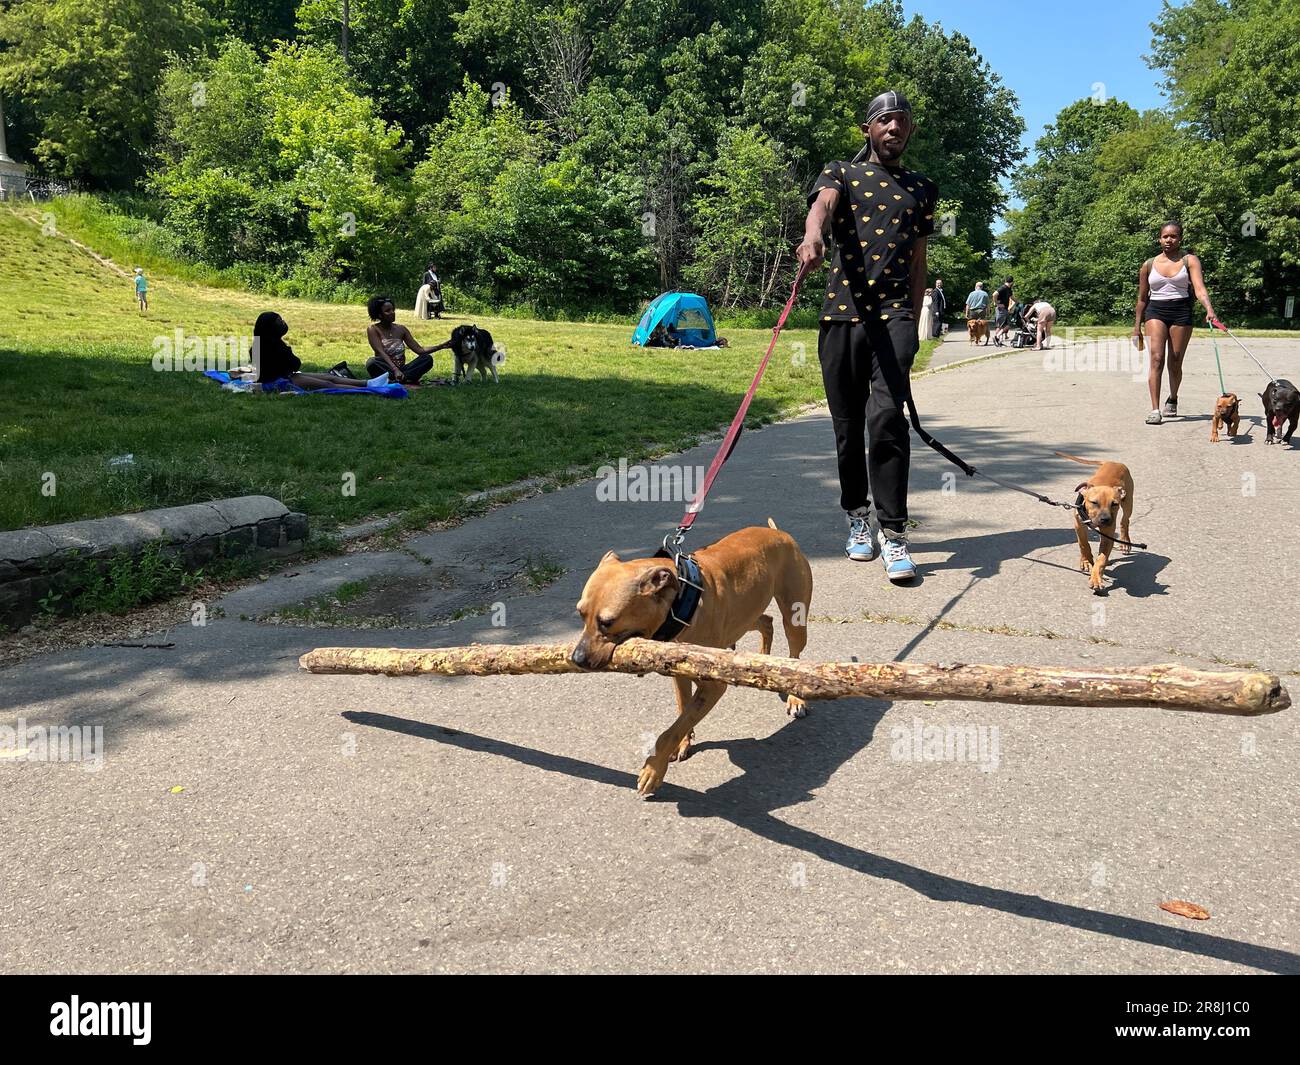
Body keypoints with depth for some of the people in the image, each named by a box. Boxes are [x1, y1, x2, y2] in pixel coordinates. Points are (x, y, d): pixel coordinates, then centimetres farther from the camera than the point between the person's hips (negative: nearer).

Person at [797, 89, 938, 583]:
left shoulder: (922, 189, 20)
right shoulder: (841, 173, 12)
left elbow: (918, 261, 21)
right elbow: (823, 203, -13)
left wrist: (914, 322, 12)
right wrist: (812, 236, -36)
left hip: (895, 313, 0)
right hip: (842, 313, 0)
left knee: (887, 416, -20)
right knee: (848, 425, 5)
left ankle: (894, 534, -17)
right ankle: (858, 519, 24)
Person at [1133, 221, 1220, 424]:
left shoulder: (1189, 261, 3)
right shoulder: (1149, 265, 9)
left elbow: (1199, 288, -10)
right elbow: (1142, 298, 16)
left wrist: (1209, 309, -28)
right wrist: (1137, 326, 16)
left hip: (1181, 312, 0)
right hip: (1155, 311, 0)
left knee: (1175, 363, 6)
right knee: (1157, 358, -17)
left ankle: (1172, 399, 35)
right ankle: (1155, 410, -21)